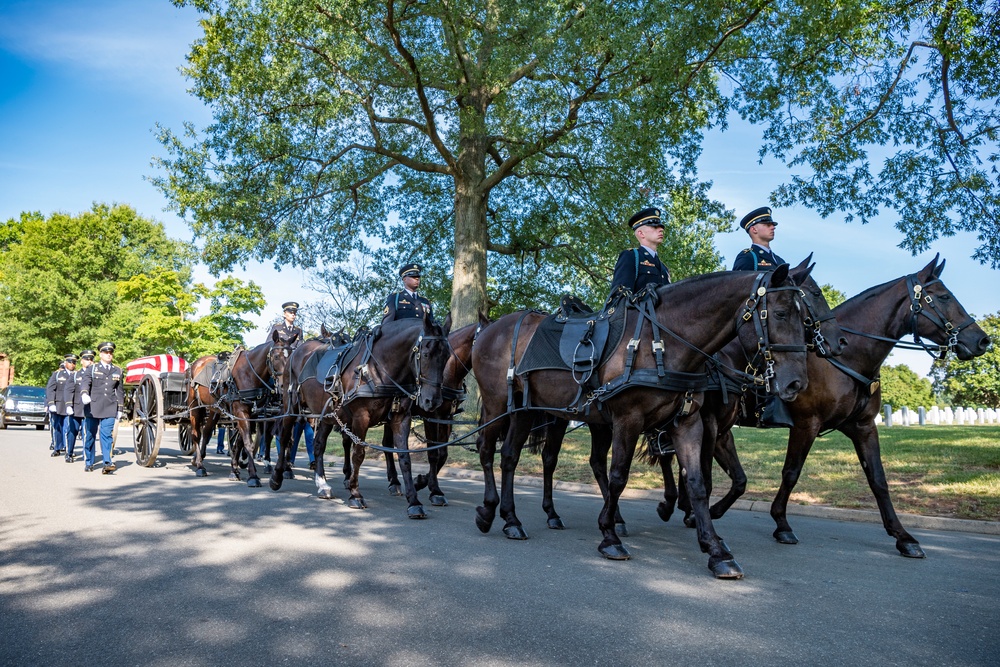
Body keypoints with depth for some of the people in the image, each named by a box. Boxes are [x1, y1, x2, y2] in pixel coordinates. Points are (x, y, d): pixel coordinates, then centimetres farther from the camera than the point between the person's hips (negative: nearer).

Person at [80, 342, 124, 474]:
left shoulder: (118, 371, 14)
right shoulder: (93, 368, 8)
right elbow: (85, 382, -9)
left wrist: (120, 409, 13)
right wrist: (84, 393, -29)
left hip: (110, 408, 0)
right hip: (94, 407, 0)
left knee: (107, 435, -9)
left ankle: (107, 463, -14)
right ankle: (89, 463, 20)